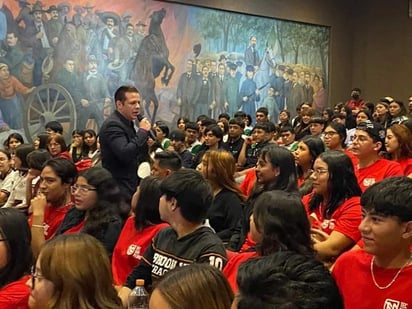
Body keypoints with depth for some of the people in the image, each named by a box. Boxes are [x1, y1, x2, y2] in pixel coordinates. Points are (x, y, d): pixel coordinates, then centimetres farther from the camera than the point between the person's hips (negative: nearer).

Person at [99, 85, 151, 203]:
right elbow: (125, 154, -29)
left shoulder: (127, 123, 14)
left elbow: (137, 153, 21)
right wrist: (143, 131, -20)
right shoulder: (112, 125, -16)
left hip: (129, 187, 10)